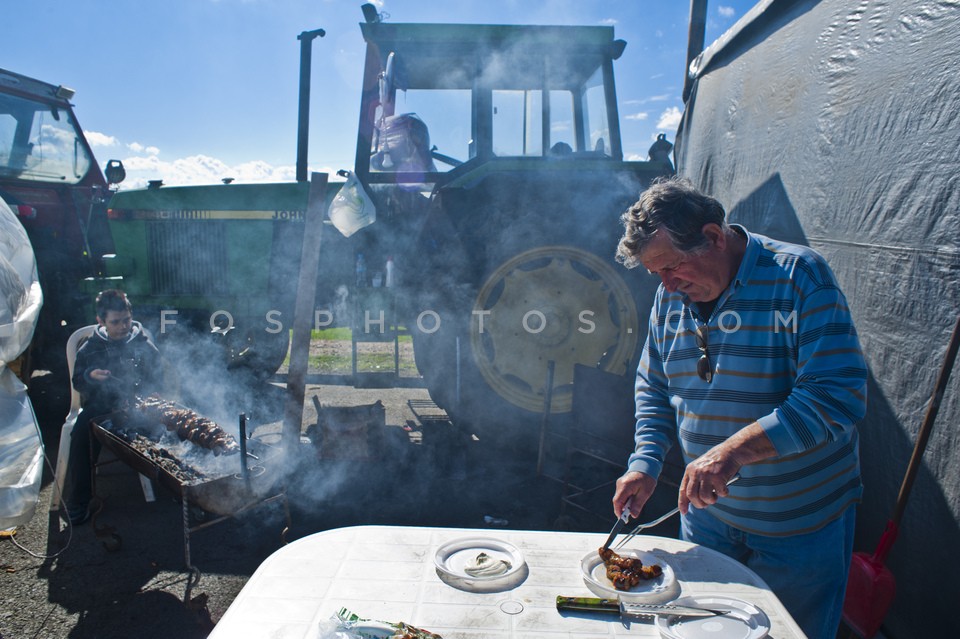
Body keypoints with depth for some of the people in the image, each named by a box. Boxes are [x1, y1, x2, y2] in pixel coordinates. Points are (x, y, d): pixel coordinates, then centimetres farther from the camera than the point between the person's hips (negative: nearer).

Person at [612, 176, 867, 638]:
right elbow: (653, 389, 7)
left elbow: (837, 396, -28)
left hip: (801, 522, -4)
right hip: (707, 512, 5)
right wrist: (645, 464, -7)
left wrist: (734, 450, -35)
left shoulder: (799, 275, -19)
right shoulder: (671, 296, -1)